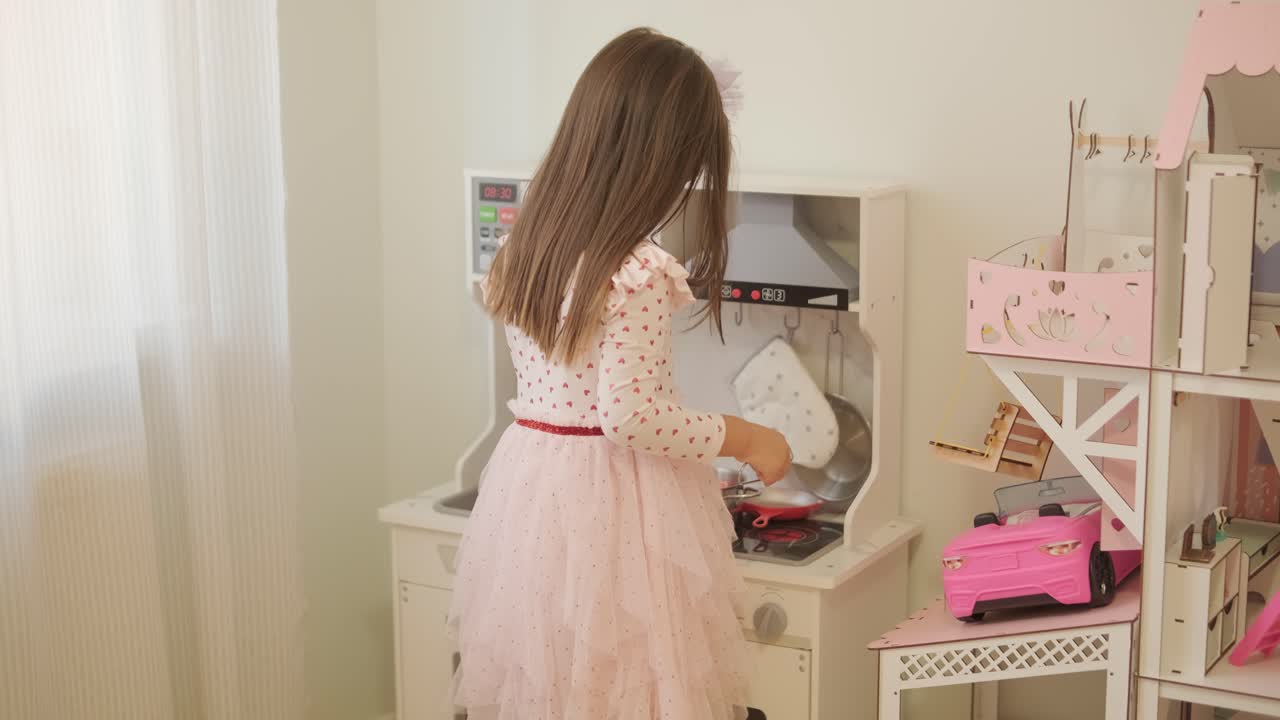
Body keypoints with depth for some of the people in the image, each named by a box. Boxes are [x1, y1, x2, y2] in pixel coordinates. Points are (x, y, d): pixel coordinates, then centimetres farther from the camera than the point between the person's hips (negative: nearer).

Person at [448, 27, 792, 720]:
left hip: (527, 486, 7)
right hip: (612, 507, -7)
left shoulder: (529, 244, 4)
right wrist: (742, 438, -10)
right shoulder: (637, 272, -20)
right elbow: (629, 418, -23)